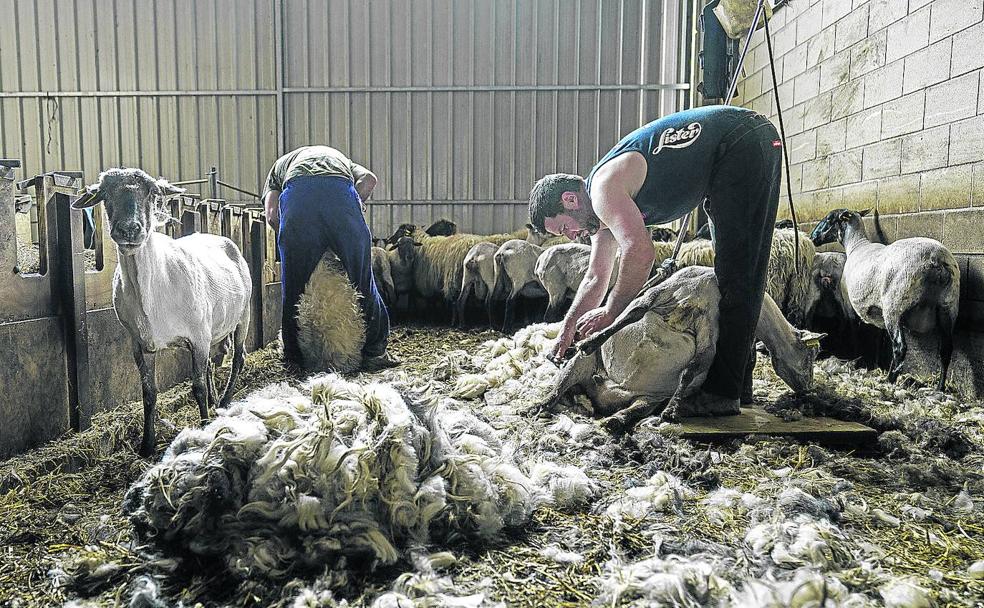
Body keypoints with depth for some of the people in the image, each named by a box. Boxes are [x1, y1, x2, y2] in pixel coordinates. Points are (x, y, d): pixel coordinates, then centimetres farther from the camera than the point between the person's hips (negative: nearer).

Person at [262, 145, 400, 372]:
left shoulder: (280, 166, 40)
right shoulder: (340, 158, 44)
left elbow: (272, 215, 18)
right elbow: (369, 179, 17)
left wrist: (297, 242, 26)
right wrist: (352, 211, 19)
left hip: (297, 193, 0)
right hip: (340, 189, 0)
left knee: (294, 285, 13)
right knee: (361, 279, 11)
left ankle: (294, 356, 24)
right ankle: (374, 352, 18)